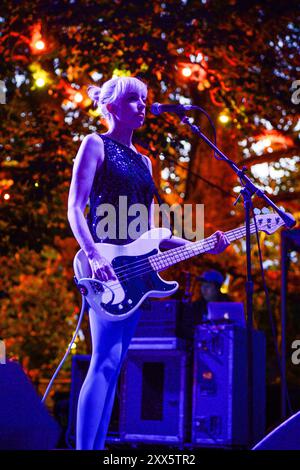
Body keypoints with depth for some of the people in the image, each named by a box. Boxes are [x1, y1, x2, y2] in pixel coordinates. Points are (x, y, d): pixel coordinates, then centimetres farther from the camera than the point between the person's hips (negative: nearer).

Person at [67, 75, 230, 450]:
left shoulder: (143, 161, 22)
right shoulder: (95, 144, 3)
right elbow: (74, 208, -8)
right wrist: (94, 255, -22)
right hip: (105, 265, -7)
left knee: (113, 365, 4)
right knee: (106, 361, -17)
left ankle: (96, 447, 6)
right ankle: (84, 448, -17)